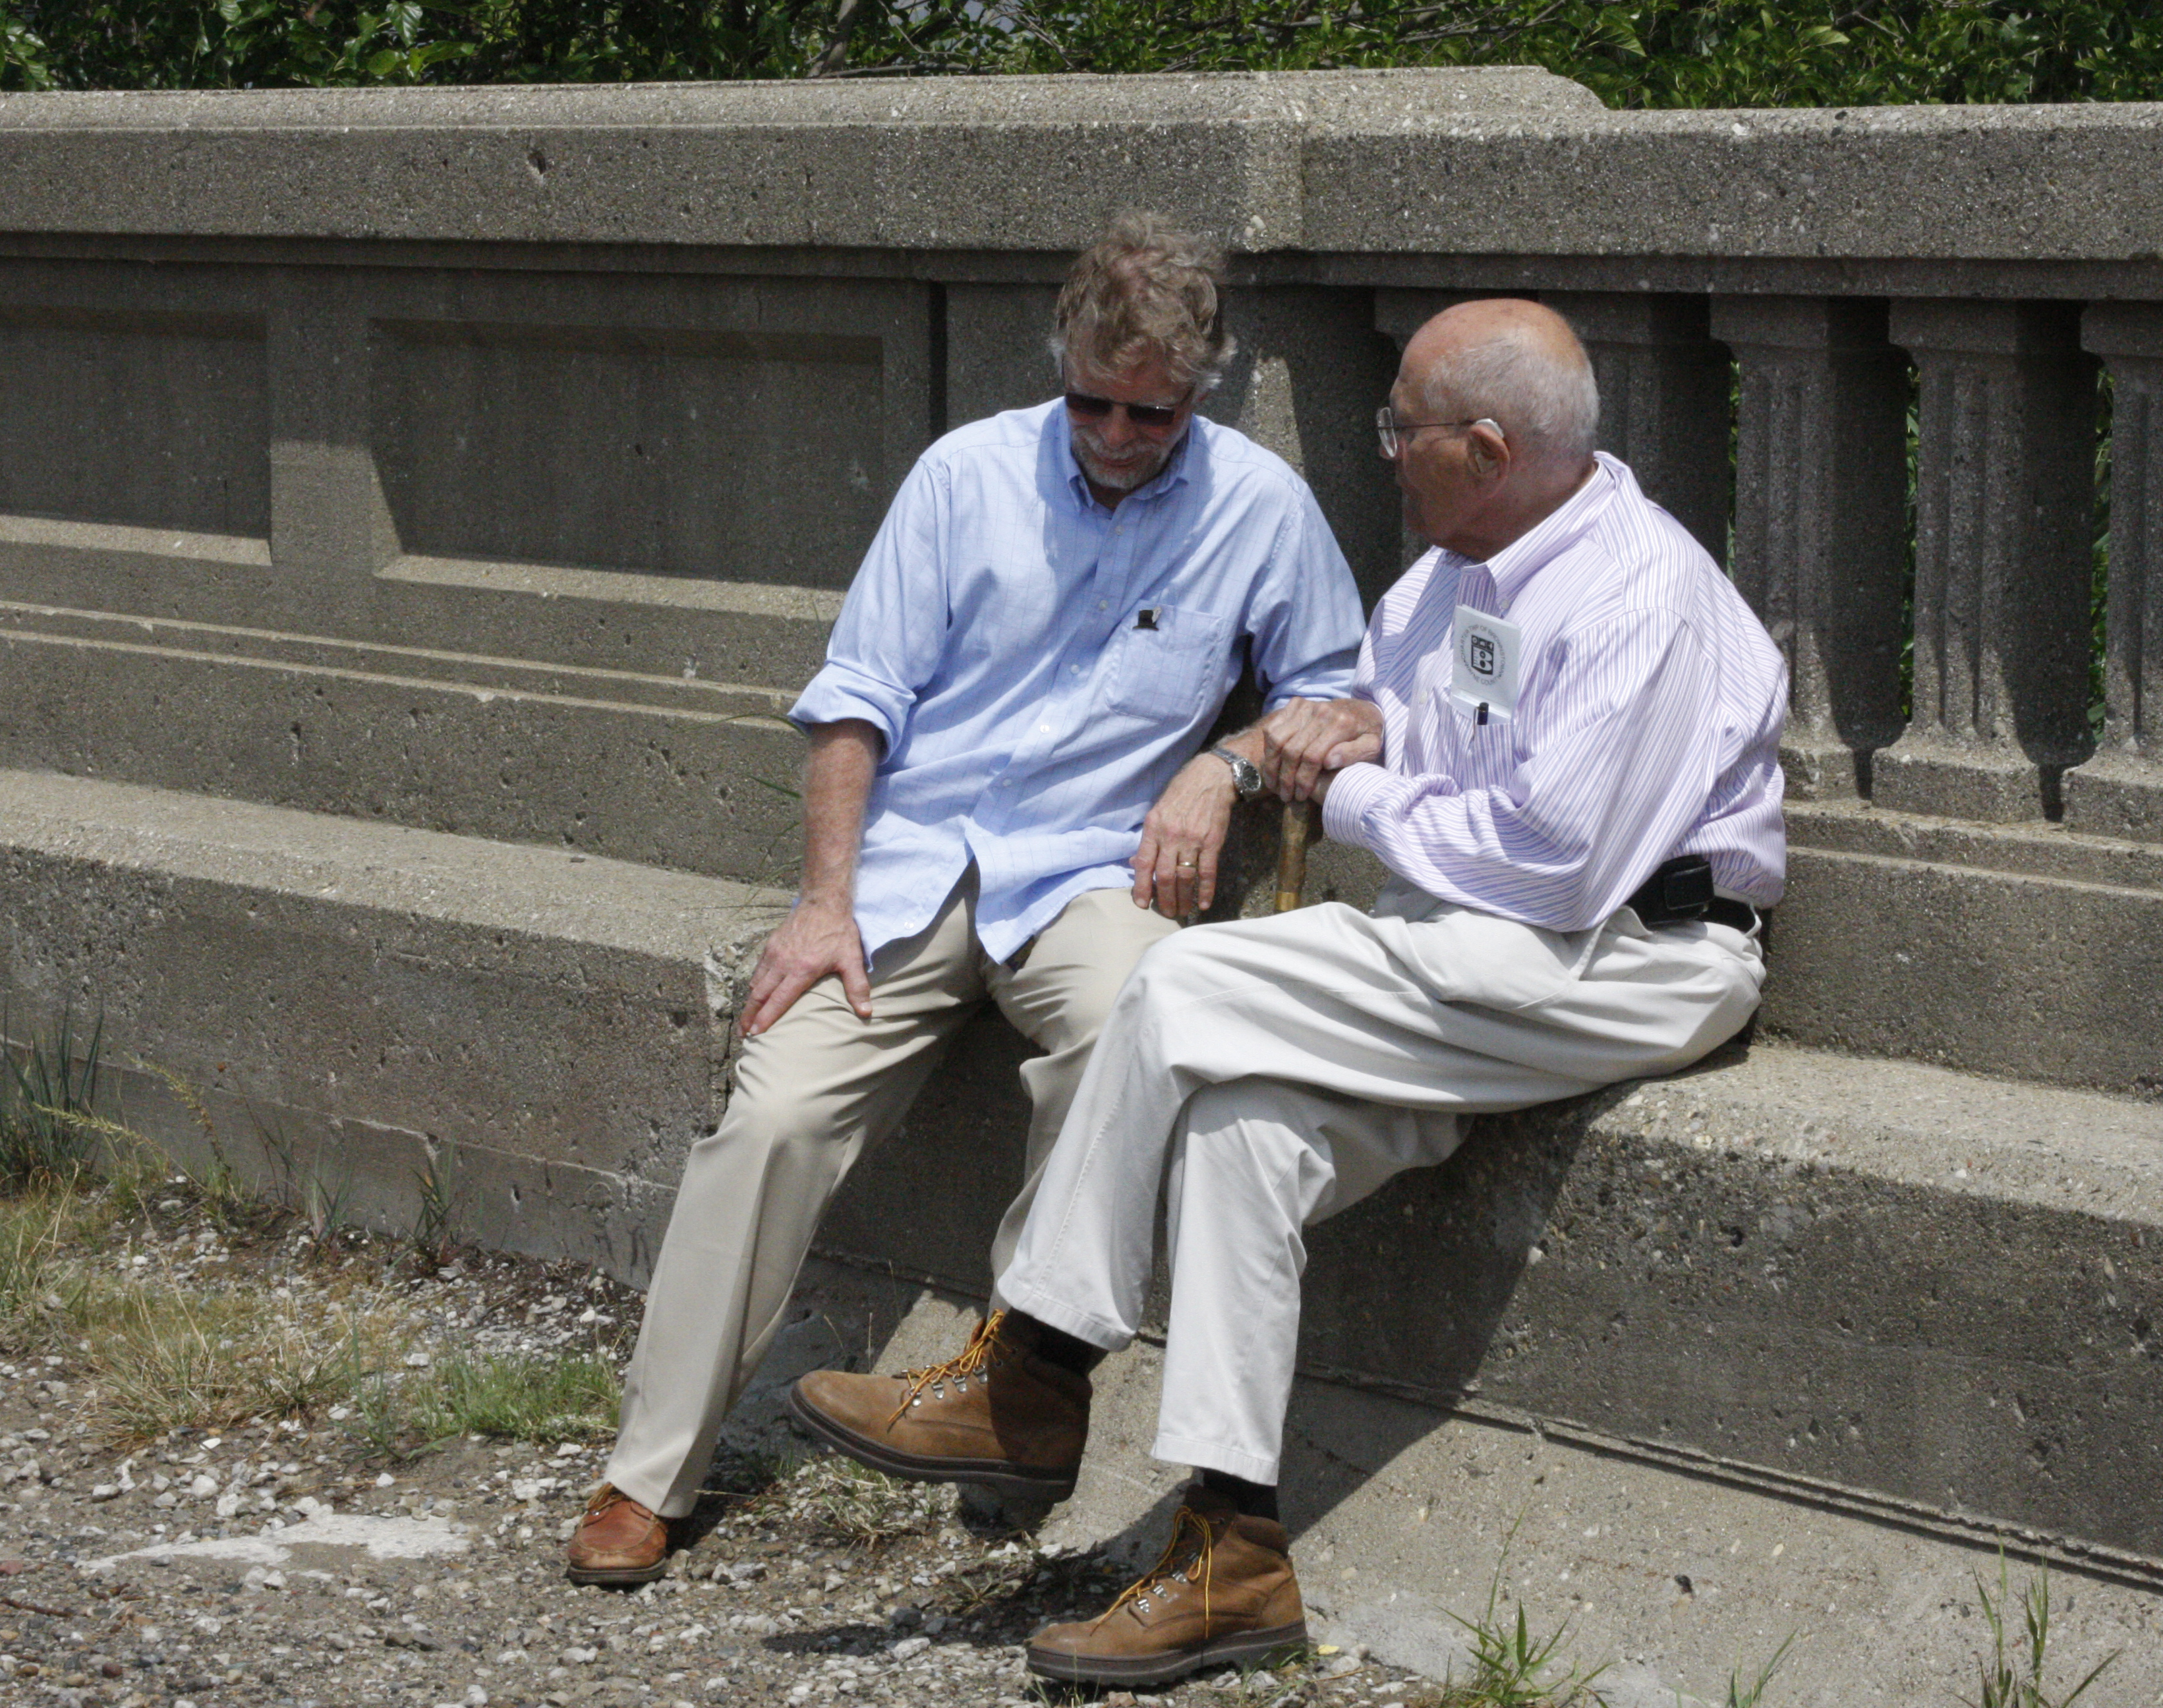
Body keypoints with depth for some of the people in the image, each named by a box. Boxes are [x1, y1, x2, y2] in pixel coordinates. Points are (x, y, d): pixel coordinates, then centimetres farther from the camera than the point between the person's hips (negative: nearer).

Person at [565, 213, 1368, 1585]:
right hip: (909, 856, 1)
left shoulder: (1261, 507, 5)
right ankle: (648, 1475, -11)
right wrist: (825, 901, -6)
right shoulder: (970, 474, 4)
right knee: (775, 1115, -19)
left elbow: (1332, 695, 15)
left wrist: (1225, 765, -5)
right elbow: (858, 697, 4)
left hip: (1089, 868, 0)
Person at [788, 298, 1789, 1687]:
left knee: (1194, 988, -20)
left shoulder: (1640, 599, -18)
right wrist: (1362, 727, 2)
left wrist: (1364, 805, -8)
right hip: (1477, 960, 9)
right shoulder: (1463, 568, 12)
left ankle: (1030, 1384, -9)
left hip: (1630, 963, -9)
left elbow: (1549, 863, -23)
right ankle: (1236, 1554, -16)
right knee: (1246, 1111, -16)